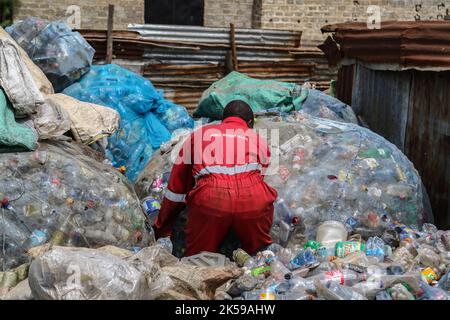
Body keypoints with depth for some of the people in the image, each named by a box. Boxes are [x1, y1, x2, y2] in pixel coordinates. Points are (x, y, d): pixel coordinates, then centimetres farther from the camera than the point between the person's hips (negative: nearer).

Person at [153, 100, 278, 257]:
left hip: (209, 198, 0)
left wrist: (162, 229, 38)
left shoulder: (198, 134, 29)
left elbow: (176, 186, 30)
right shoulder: (260, 141, 29)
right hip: (253, 199, 1)